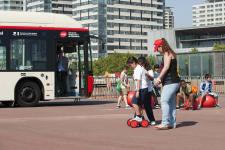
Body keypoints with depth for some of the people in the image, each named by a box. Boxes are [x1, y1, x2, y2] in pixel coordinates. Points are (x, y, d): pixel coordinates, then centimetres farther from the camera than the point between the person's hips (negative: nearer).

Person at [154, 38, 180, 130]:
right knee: (171, 103, 9)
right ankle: (172, 123, 11)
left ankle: (165, 123, -18)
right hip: (172, 82, 10)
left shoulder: (167, 53, -7)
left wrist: (159, 78, -14)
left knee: (164, 101, -14)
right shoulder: (170, 53, 21)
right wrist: (161, 79, 13)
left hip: (170, 82, -10)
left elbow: (166, 67, -17)